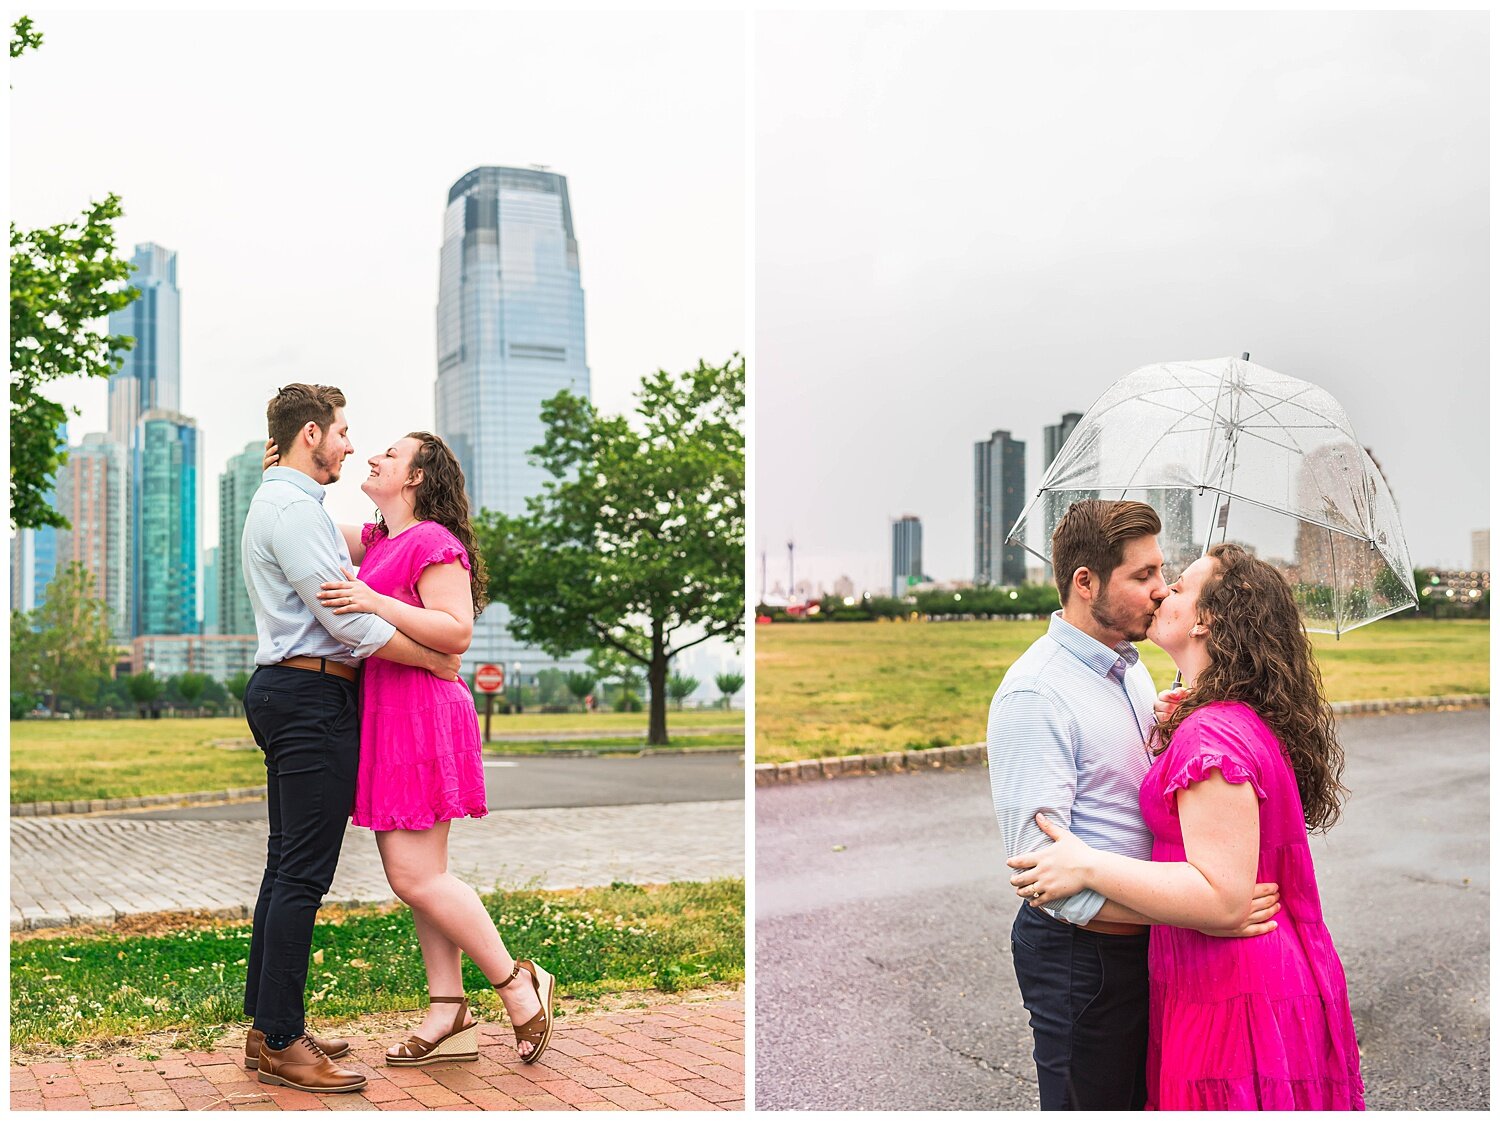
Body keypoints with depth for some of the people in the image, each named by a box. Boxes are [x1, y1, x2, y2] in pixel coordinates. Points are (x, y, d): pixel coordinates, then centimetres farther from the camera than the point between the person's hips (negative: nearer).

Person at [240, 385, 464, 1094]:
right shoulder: (293, 507, -13)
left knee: (287, 866, 12)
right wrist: (436, 660, -10)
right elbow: (346, 620, -18)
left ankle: (268, 1027, 18)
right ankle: (280, 1044, -5)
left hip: (284, 690, 11)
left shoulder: (280, 503, 21)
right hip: (314, 696, -11)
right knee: (303, 874, -9)